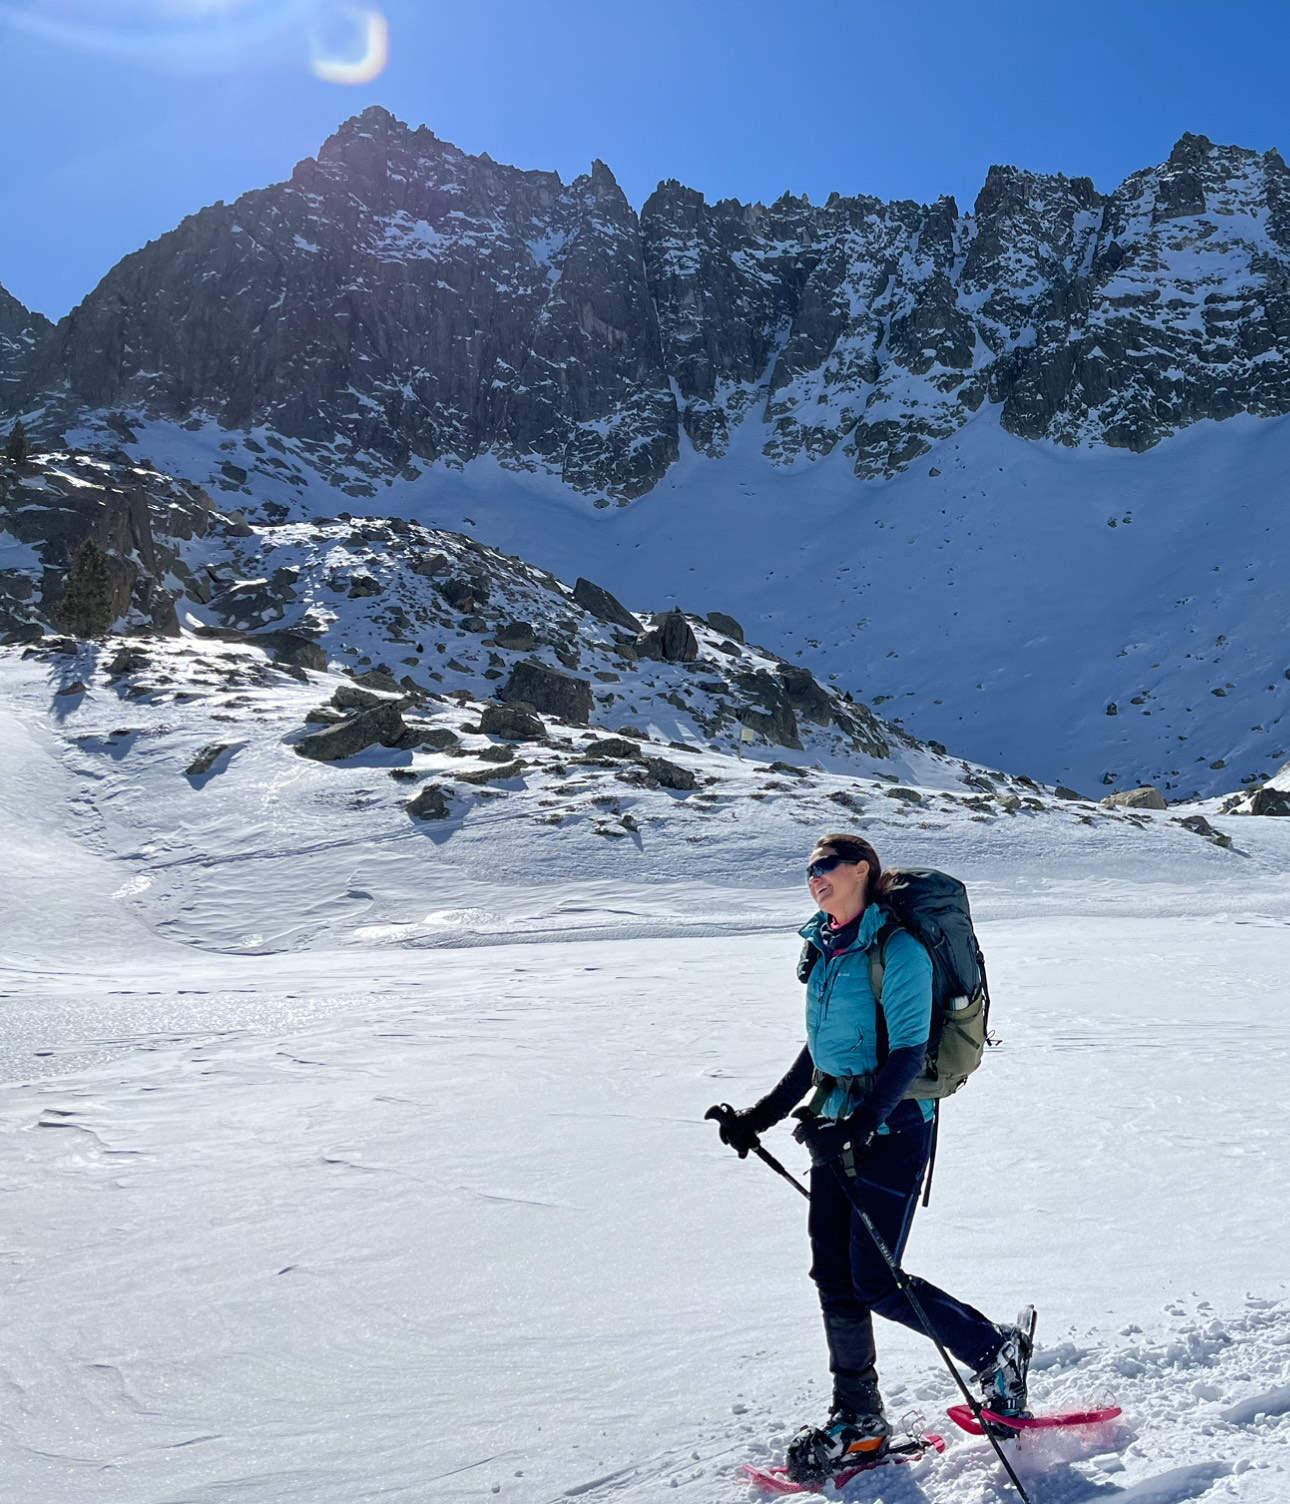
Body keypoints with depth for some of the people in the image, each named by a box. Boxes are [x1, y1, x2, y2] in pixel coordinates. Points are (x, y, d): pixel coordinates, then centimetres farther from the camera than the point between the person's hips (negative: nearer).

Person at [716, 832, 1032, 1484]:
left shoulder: (897, 949, -14)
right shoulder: (828, 948, 10)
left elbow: (908, 1053, -19)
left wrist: (860, 1124, -30)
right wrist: (764, 1114, 17)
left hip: (890, 1129, -8)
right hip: (836, 1127, 8)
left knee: (875, 1284, -4)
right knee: (834, 1277, 8)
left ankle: (998, 1351, 17)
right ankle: (858, 1420, 22)